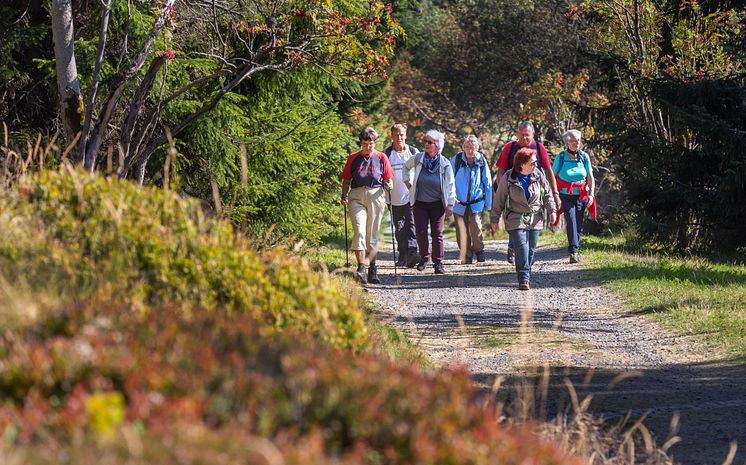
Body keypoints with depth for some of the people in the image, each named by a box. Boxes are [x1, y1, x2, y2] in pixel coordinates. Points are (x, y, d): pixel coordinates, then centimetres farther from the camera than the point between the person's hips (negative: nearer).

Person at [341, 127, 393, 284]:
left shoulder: (381, 158, 9)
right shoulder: (353, 158, 9)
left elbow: (388, 179, 12)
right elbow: (346, 180, 12)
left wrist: (388, 185, -10)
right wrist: (344, 196, -2)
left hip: (376, 195, 1)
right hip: (357, 196, -1)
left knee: (373, 234, 6)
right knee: (359, 231, -15)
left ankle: (372, 270, 15)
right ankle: (361, 268, -22)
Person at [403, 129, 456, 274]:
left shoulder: (444, 164, -4)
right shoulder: (418, 158, -1)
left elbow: (450, 185, -1)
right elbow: (406, 166, 21)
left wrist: (450, 204, -6)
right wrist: (407, 180, 12)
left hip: (437, 204, -2)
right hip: (419, 203, 2)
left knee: (437, 233, -3)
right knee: (421, 232, -1)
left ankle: (438, 262, 2)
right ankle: (424, 257, 18)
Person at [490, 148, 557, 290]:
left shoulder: (539, 176, 1)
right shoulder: (508, 178, -7)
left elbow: (547, 194, 10)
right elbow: (499, 199, 1)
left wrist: (552, 210, -1)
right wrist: (495, 219, 3)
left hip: (535, 219, 4)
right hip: (516, 219, -4)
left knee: (531, 250, 5)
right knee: (522, 248, -16)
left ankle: (526, 277, 19)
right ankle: (523, 279, -18)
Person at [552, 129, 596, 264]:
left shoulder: (584, 157, 4)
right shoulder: (561, 157, -2)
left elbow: (590, 177, 8)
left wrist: (591, 194, -2)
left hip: (581, 196, 3)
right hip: (566, 196, -3)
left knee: (578, 224, 4)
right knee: (571, 220, -18)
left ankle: (574, 252, 21)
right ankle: (573, 251, -21)